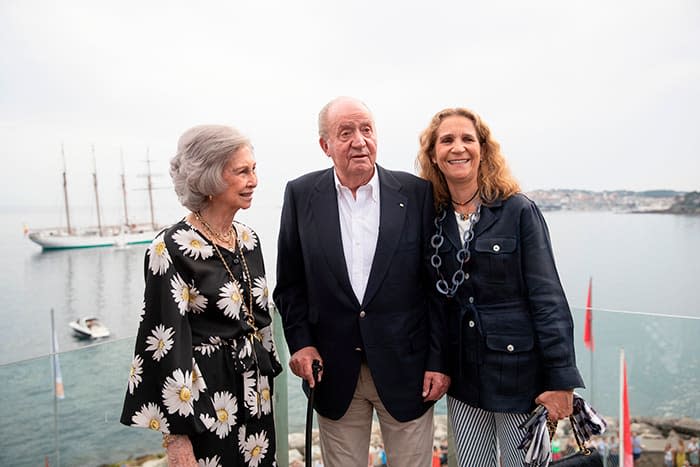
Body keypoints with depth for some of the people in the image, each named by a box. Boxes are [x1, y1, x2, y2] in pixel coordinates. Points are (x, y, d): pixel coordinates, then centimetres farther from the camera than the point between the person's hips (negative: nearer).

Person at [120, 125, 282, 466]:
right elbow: (166, 344, -16)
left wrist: (265, 380, 16)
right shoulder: (173, 247, -17)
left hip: (255, 394, 7)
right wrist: (177, 437, -14)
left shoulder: (248, 238, 3)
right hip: (204, 402, -6)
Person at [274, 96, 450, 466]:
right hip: (333, 371, 1)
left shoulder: (416, 193, -5)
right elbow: (290, 282, 5)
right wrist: (299, 341, -5)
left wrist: (439, 360, -3)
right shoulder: (301, 194, -2)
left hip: (405, 367, 0)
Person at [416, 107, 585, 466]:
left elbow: (548, 298, -10)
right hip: (461, 376, 3)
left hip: (518, 372, -3)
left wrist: (561, 380, -12)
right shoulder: (432, 218, 1)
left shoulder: (519, 211, -9)